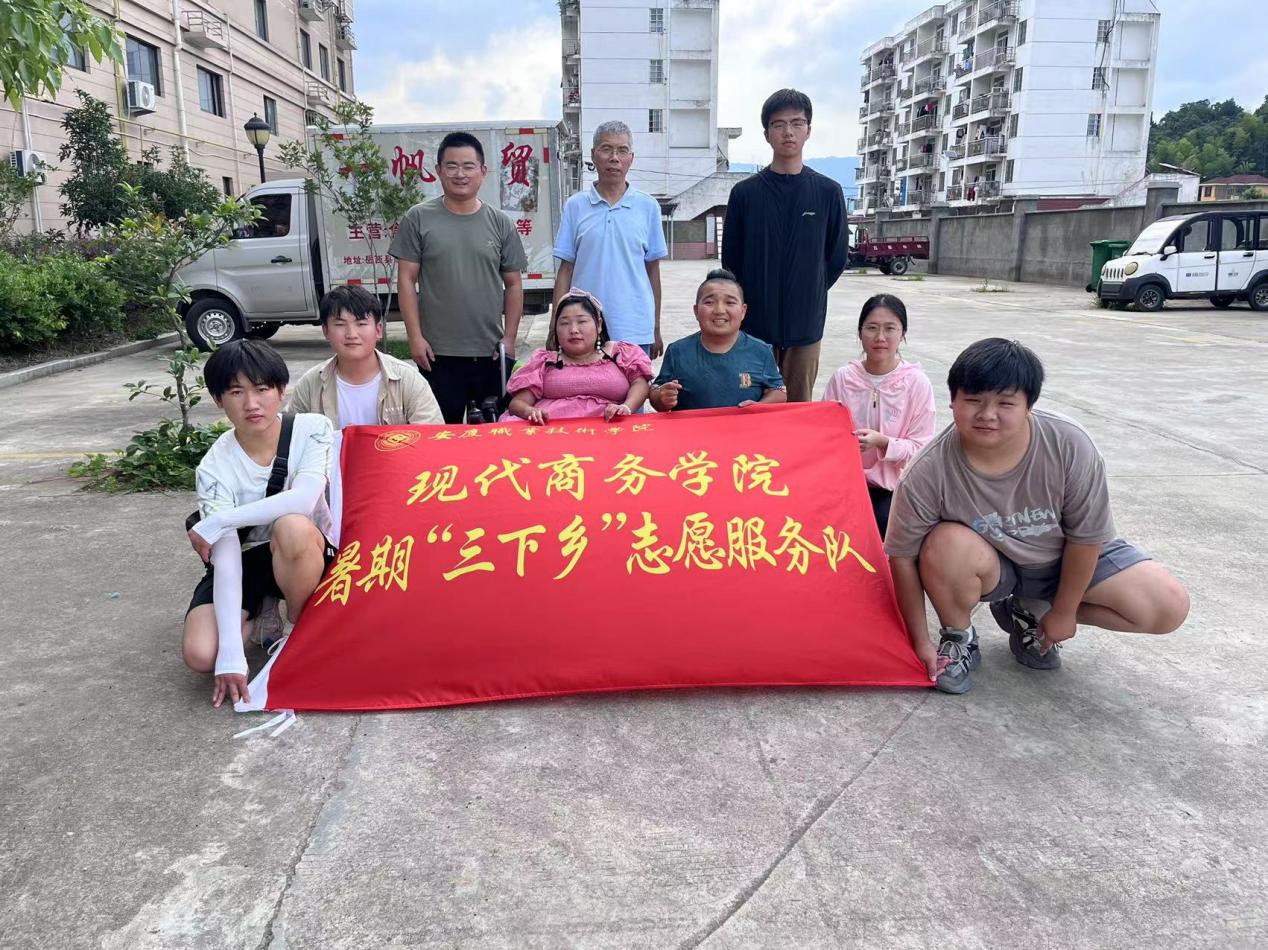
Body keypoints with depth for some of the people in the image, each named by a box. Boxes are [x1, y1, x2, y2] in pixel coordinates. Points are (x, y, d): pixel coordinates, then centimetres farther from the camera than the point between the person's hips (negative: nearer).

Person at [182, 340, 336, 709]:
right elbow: (226, 559, -25)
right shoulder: (215, 467, -17)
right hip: (248, 559, 1)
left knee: (293, 526, -37)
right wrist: (232, 656, -32)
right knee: (201, 655, -23)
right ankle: (260, 616, 11)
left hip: (309, 553, -1)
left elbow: (303, 500, -33)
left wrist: (218, 521, -27)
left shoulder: (313, 429, -16)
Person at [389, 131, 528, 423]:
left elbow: (513, 285, 8)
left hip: (491, 352, 2)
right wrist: (415, 337, -7)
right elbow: (407, 280, 0)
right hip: (438, 353, -2)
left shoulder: (500, 223, 6)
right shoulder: (419, 218, 1)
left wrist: (509, 337, 0)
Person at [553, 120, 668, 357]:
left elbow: (652, 270, 8)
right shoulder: (575, 206, 3)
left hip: (635, 331, 0)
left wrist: (656, 329, 9)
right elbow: (566, 269, 5)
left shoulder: (647, 207, 4)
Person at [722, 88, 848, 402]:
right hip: (753, 323, 0)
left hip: (805, 324, 1)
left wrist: (807, 295, 6)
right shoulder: (745, 193, 2)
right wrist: (757, 298, 5)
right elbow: (731, 260, 6)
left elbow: (836, 258, 10)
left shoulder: (828, 192, 4)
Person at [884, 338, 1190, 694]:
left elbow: (1086, 536, -14)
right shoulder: (928, 473, -31)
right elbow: (903, 556, -20)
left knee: (1168, 607, -14)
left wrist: (1063, 612, -5)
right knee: (948, 543, -36)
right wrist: (920, 643, -16)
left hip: (1068, 558, 3)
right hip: (992, 565, -2)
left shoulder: (1070, 446, -28)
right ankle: (958, 638, -4)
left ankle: (1028, 610, 7)